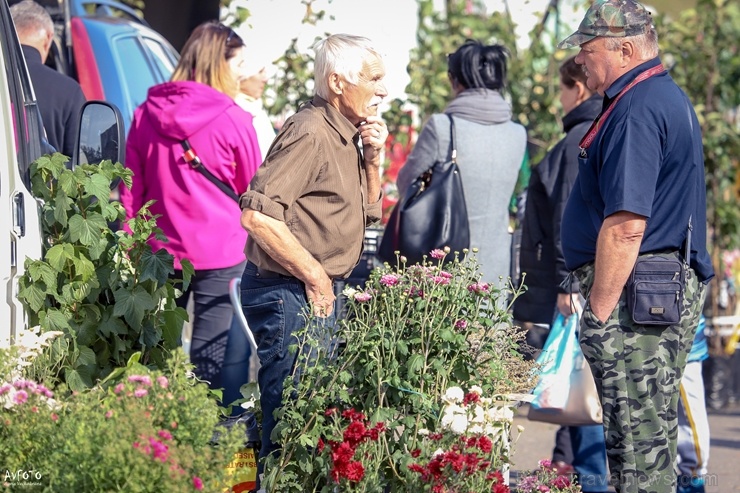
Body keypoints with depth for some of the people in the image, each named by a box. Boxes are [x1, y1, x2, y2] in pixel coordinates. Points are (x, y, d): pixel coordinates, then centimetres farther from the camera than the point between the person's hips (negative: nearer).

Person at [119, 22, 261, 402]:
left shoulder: (146, 114, 2)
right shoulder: (233, 120, -11)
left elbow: (131, 190, 9)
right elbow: (251, 190, 3)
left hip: (160, 252, 5)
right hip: (219, 253, -4)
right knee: (213, 355, -2)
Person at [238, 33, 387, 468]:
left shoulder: (346, 134, 13)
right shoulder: (311, 134, -17)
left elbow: (367, 214, 23)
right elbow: (257, 216, -27)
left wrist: (372, 158, 5)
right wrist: (315, 277, -18)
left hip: (320, 293, 10)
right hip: (288, 295, -10)